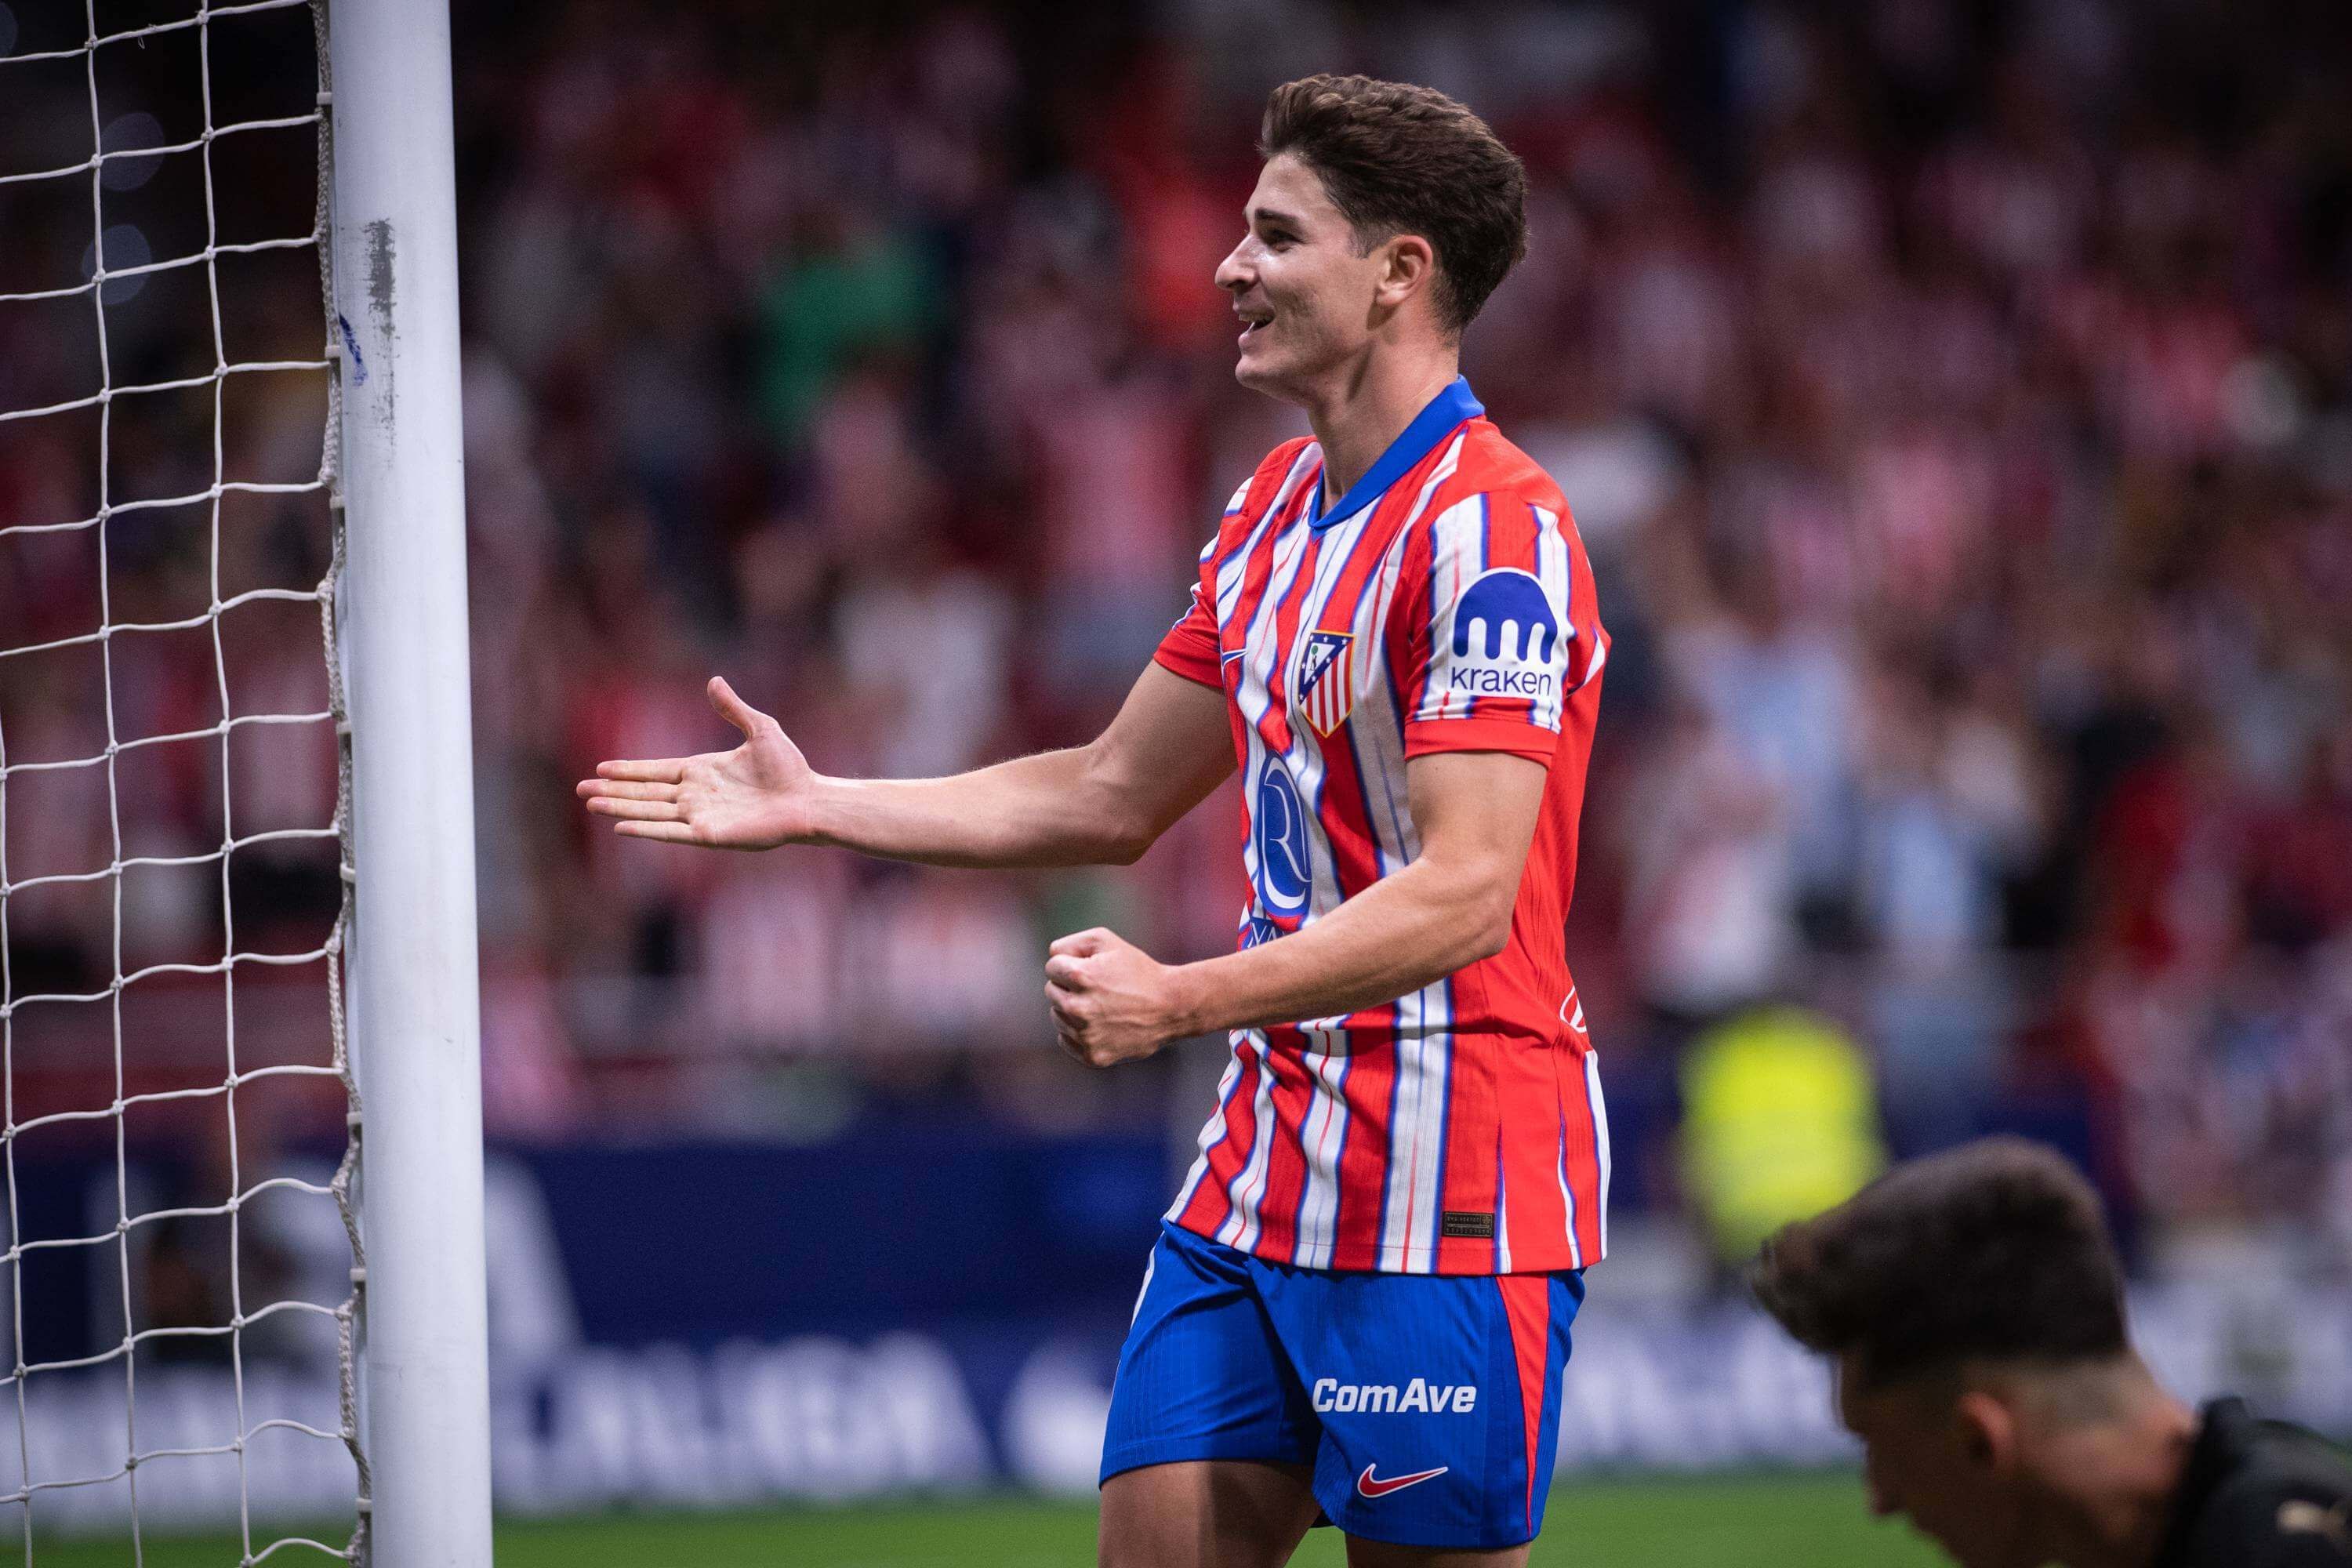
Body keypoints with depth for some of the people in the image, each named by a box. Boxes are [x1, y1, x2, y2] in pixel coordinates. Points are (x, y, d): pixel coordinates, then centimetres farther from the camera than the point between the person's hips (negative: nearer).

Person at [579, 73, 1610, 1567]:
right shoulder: (1274, 508, 15)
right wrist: (816, 805, 19)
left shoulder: (1493, 530, -15)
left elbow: (1463, 894, -24)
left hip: (1444, 1191, -9)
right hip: (1267, 1155, 9)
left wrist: (1181, 1001, -30)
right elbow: (1112, 795, 24)